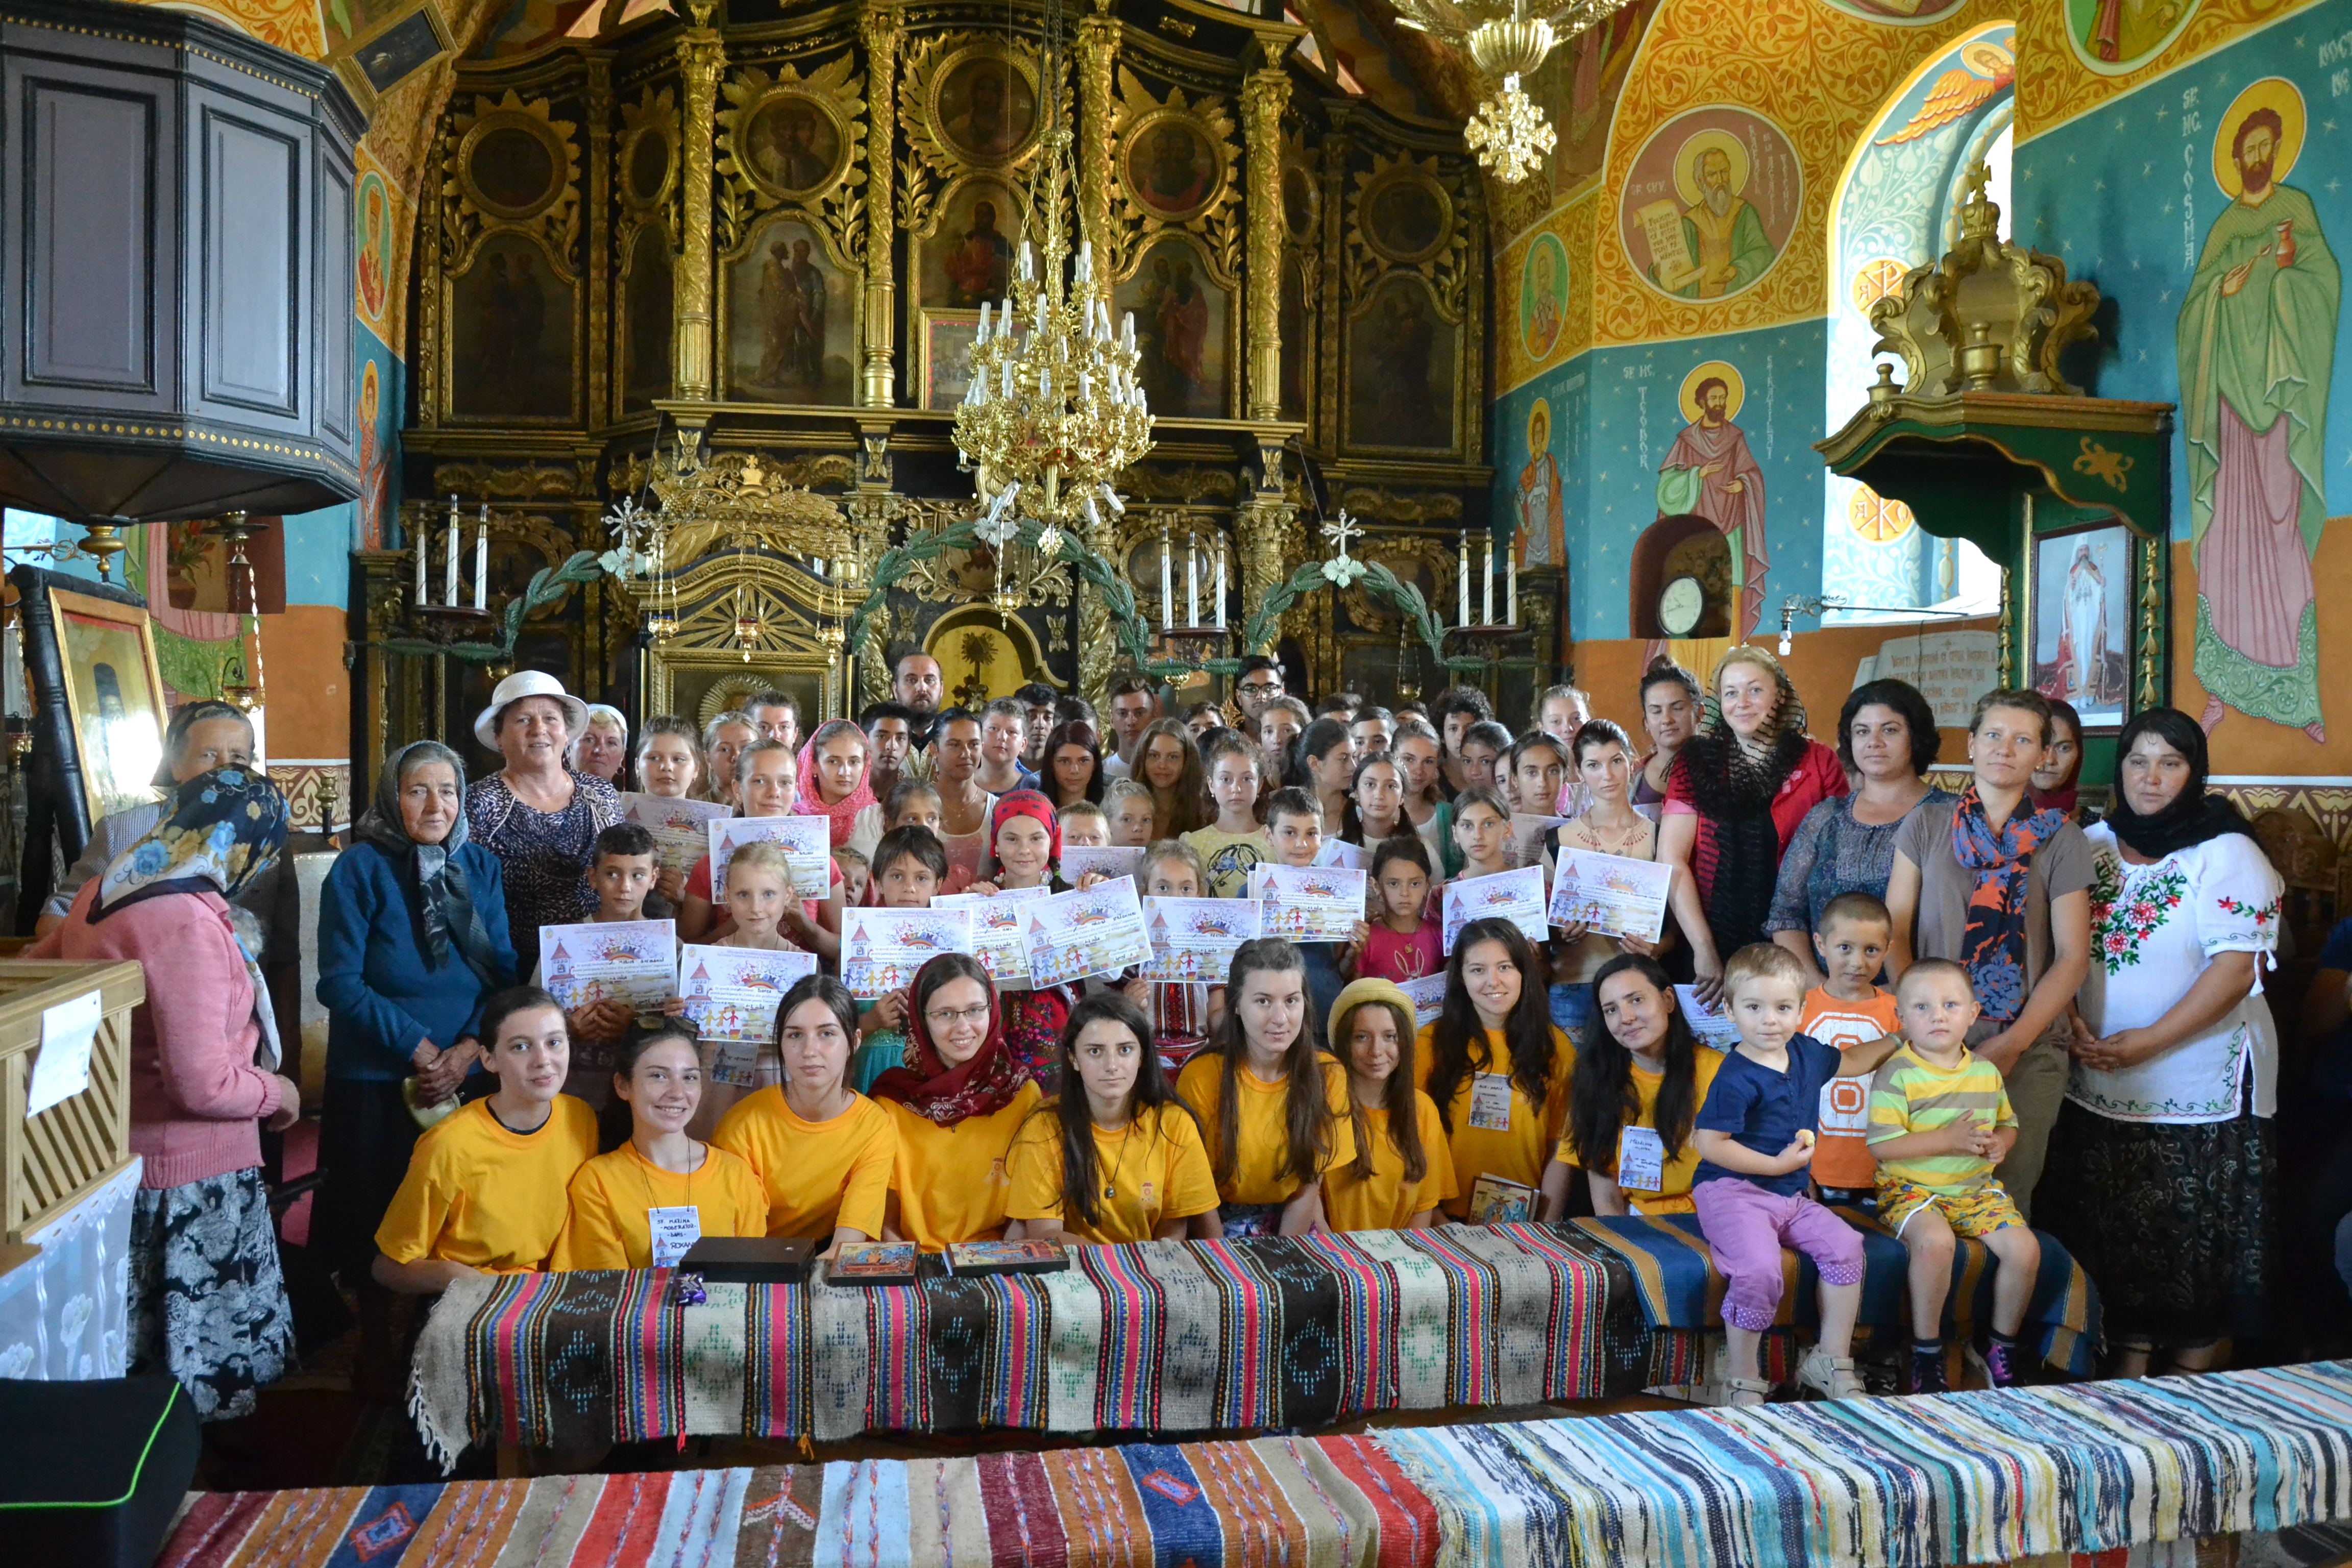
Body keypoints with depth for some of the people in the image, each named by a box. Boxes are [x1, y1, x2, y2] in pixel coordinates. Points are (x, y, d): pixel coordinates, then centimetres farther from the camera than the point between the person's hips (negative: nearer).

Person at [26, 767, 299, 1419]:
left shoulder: (105, 888, 2)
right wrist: (277, 1092, -9)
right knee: (201, 1344, 8)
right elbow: (203, 1085, -27)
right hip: (186, 1170, -9)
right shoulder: (189, 923, -26)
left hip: (111, 1147, 9)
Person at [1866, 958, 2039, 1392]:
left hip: (1978, 1189, 6)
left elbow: (2008, 1123, 22)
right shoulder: (1898, 1075, -11)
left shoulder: (1986, 1072, 8)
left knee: (2025, 1248, -14)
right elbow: (1882, 1145, -17)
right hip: (1912, 1190, -6)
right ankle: (1926, 1349, -12)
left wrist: (2000, 1142, -3)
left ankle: (2001, 1345, 11)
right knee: (1935, 1241, -33)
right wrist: (1948, 1140, -22)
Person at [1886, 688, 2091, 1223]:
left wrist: (2011, 1044, -8)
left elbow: (2072, 957, 0)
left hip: (2028, 1051, 0)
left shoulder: (2062, 840, 4)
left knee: (2008, 1193, 1)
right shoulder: (1926, 824, 7)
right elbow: (1894, 933, 4)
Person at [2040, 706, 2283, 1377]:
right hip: (2098, 1086, 4)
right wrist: (2072, 1024, -7)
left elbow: (2235, 968, -14)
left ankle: (2193, 1380, 22)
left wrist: (2145, 1042, -19)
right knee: (2114, 1232, 10)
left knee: (2195, 1238, 5)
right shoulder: (2092, 844, 7)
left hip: (2199, 1088, -4)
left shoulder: (2225, 854, -7)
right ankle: (2130, 1363, 25)